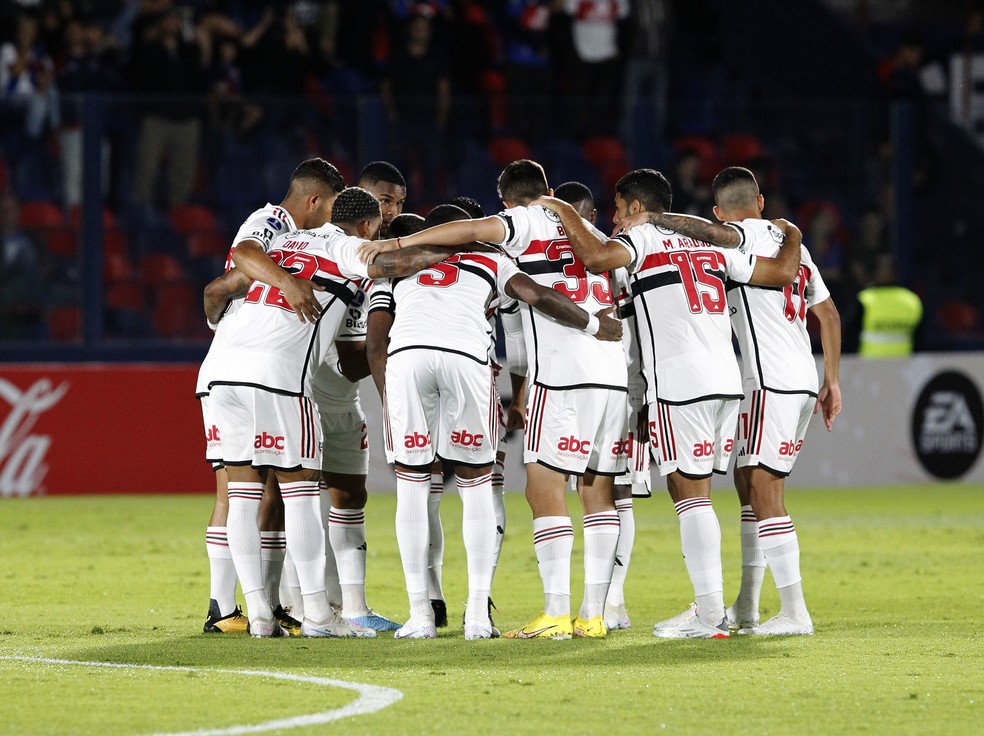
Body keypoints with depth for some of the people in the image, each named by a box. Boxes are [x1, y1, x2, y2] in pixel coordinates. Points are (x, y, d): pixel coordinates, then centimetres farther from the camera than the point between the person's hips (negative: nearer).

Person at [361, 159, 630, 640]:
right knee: (598, 492, 10)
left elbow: (468, 231, -13)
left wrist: (399, 243, -9)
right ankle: (593, 614, 7)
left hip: (563, 375, -7)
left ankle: (556, 613, -11)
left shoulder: (527, 223, 4)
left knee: (544, 488, -4)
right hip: (615, 372, 7)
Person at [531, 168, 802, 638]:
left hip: (679, 383, -7)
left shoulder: (642, 239, 1)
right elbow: (782, 272, 20)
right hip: (726, 377, 7)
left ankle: (709, 613, -8)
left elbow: (595, 256, -20)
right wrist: (792, 237, 41)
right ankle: (710, 607, 11)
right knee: (691, 491, 14)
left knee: (690, 493, -5)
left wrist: (561, 211, -5)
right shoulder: (709, 244, 20)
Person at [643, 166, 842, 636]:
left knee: (764, 489, -9)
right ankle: (745, 610, 20)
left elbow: (710, 232, -28)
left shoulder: (748, 235, -4)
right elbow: (828, 315, 21)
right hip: (804, 381, 9)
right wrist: (831, 381, 25)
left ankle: (794, 612, -14)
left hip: (771, 382, -9)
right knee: (748, 481, 16)